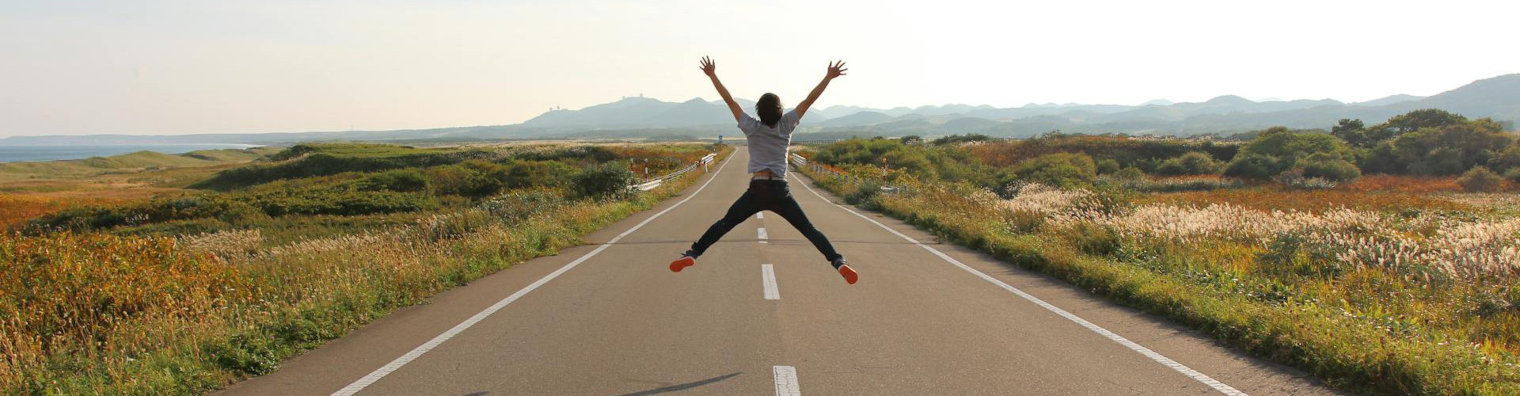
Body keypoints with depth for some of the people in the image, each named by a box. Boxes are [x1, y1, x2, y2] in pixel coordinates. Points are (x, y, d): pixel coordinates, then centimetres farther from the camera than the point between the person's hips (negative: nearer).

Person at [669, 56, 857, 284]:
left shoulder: (752, 128, 4)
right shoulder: (786, 126, 5)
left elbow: (729, 101, 6)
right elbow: (809, 100, 6)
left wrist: (712, 76, 11)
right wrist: (829, 77, 8)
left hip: (756, 190, 0)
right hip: (780, 191, 0)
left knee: (724, 224, 8)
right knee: (809, 230, 1)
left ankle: (692, 254, -1)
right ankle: (838, 262, -12)